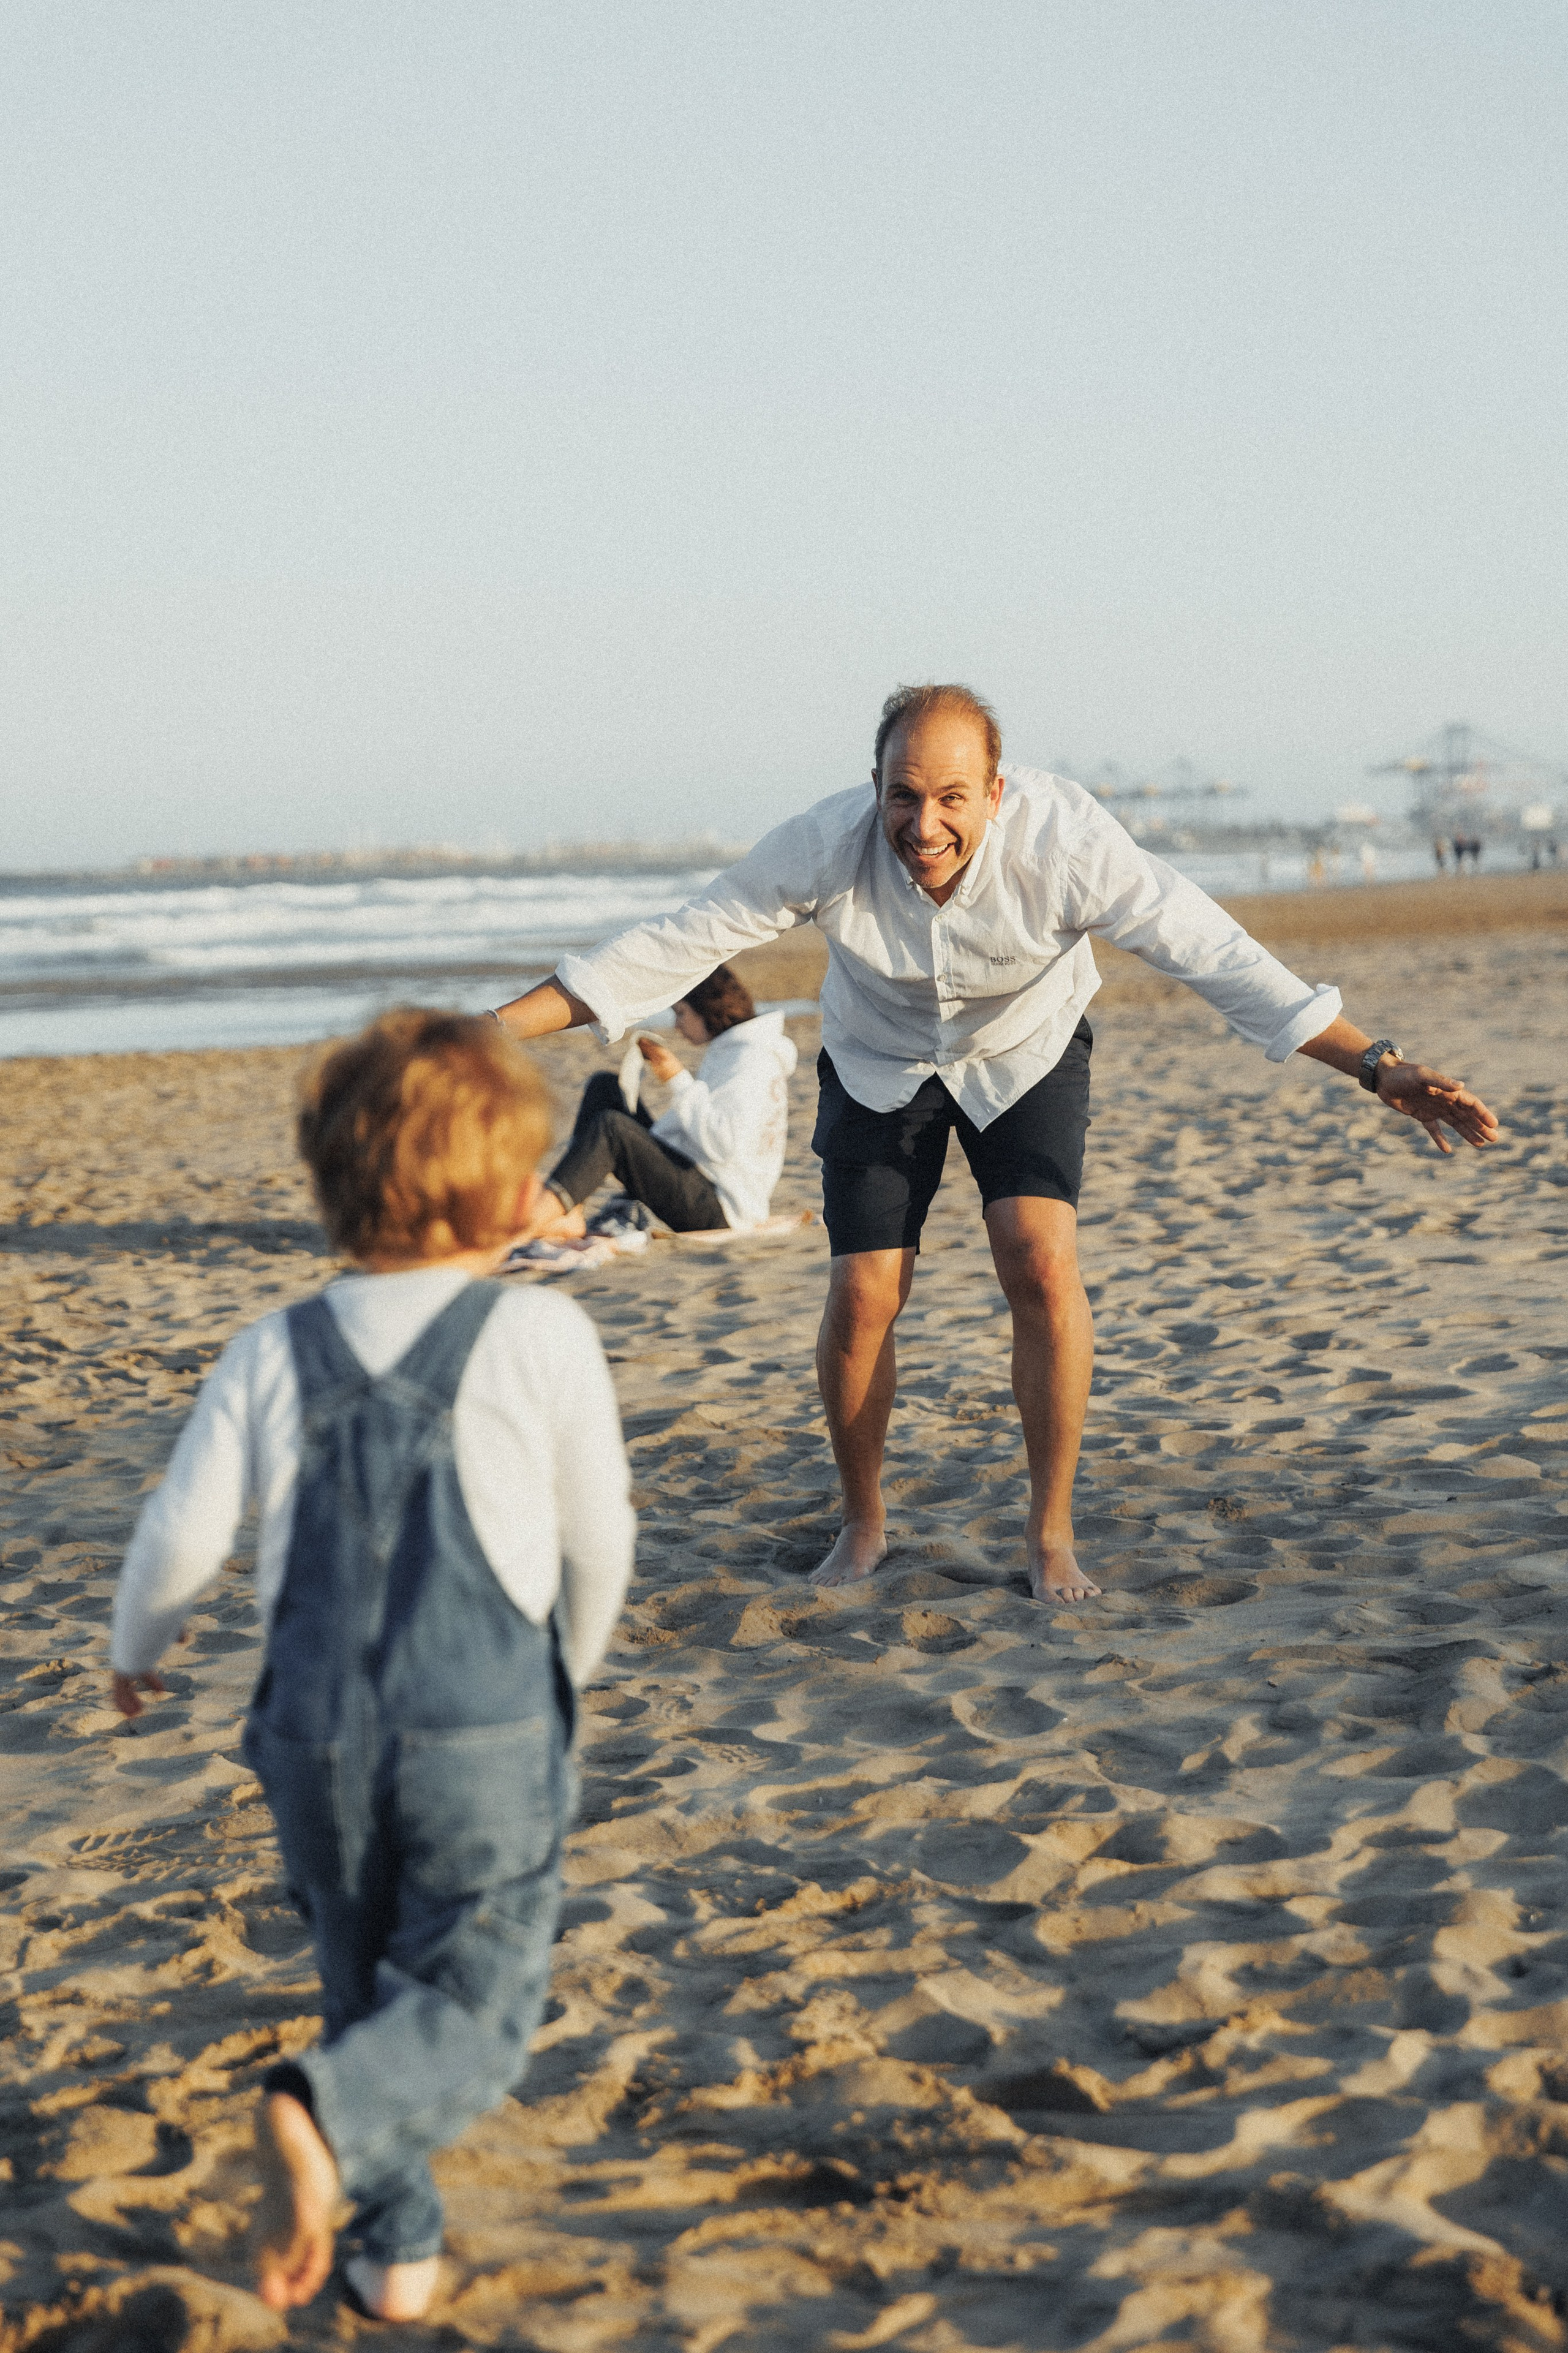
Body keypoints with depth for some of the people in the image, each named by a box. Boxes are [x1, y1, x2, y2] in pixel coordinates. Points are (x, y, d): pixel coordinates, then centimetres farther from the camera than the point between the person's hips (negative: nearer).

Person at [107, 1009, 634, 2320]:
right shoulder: (541, 1337, -5)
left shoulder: (273, 1355, 1)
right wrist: (570, 1673, 22)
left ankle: (399, 2253, 23)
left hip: (317, 1733, 4)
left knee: (366, 1990, 21)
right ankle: (325, 2115, -25)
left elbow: (182, 1537, -1)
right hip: (485, 1735, -3)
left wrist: (137, 1651, 21)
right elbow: (599, 1541, 2)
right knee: (474, 2002, 3)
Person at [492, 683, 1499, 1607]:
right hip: (880, 1065, 1)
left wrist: (1377, 1065, -36)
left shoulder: (1064, 840, -35)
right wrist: (492, 1034, -31)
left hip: (1026, 1054, -1)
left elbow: (1217, 954, -31)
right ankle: (864, 1523, 22)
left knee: (1042, 1263, -19)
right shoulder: (829, 846, -32)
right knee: (862, 1301, -5)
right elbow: (671, 946, -26)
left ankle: (1052, 1528, 0)